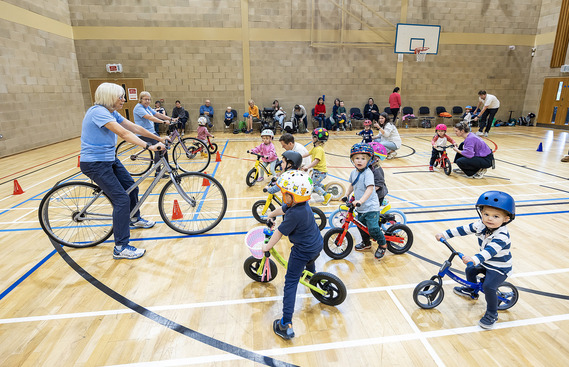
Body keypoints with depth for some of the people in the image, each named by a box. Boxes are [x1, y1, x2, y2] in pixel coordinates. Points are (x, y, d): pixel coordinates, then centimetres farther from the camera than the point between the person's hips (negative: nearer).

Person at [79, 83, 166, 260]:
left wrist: (159, 138, 5)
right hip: (95, 163, -10)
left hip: (110, 159, 10)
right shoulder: (98, 112, -21)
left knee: (132, 187, 18)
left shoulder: (112, 113, 7)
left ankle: (134, 219, 45)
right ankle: (121, 248, -8)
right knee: (122, 199, -15)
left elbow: (135, 128, 7)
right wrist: (149, 146, -39)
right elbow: (124, 133, -32)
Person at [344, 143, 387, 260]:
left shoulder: (368, 173, -20)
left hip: (371, 206, -8)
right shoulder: (354, 172, 5)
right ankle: (366, 243, 44)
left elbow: (370, 188, -31)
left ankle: (382, 245, 15)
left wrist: (360, 201, -39)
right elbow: (351, 185, 23)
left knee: (373, 228, -12)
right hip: (360, 208, 8)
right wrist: (347, 195, 16)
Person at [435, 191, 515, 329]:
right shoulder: (480, 225, -11)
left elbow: (490, 250, -47)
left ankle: (492, 314, 1)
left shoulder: (502, 235, -33)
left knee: (488, 286, -22)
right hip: (485, 262, 8)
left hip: (500, 268, -8)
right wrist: (444, 234, -10)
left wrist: (474, 259, -62)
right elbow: (463, 230, -5)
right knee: (470, 270, 14)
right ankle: (471, 291, 44)